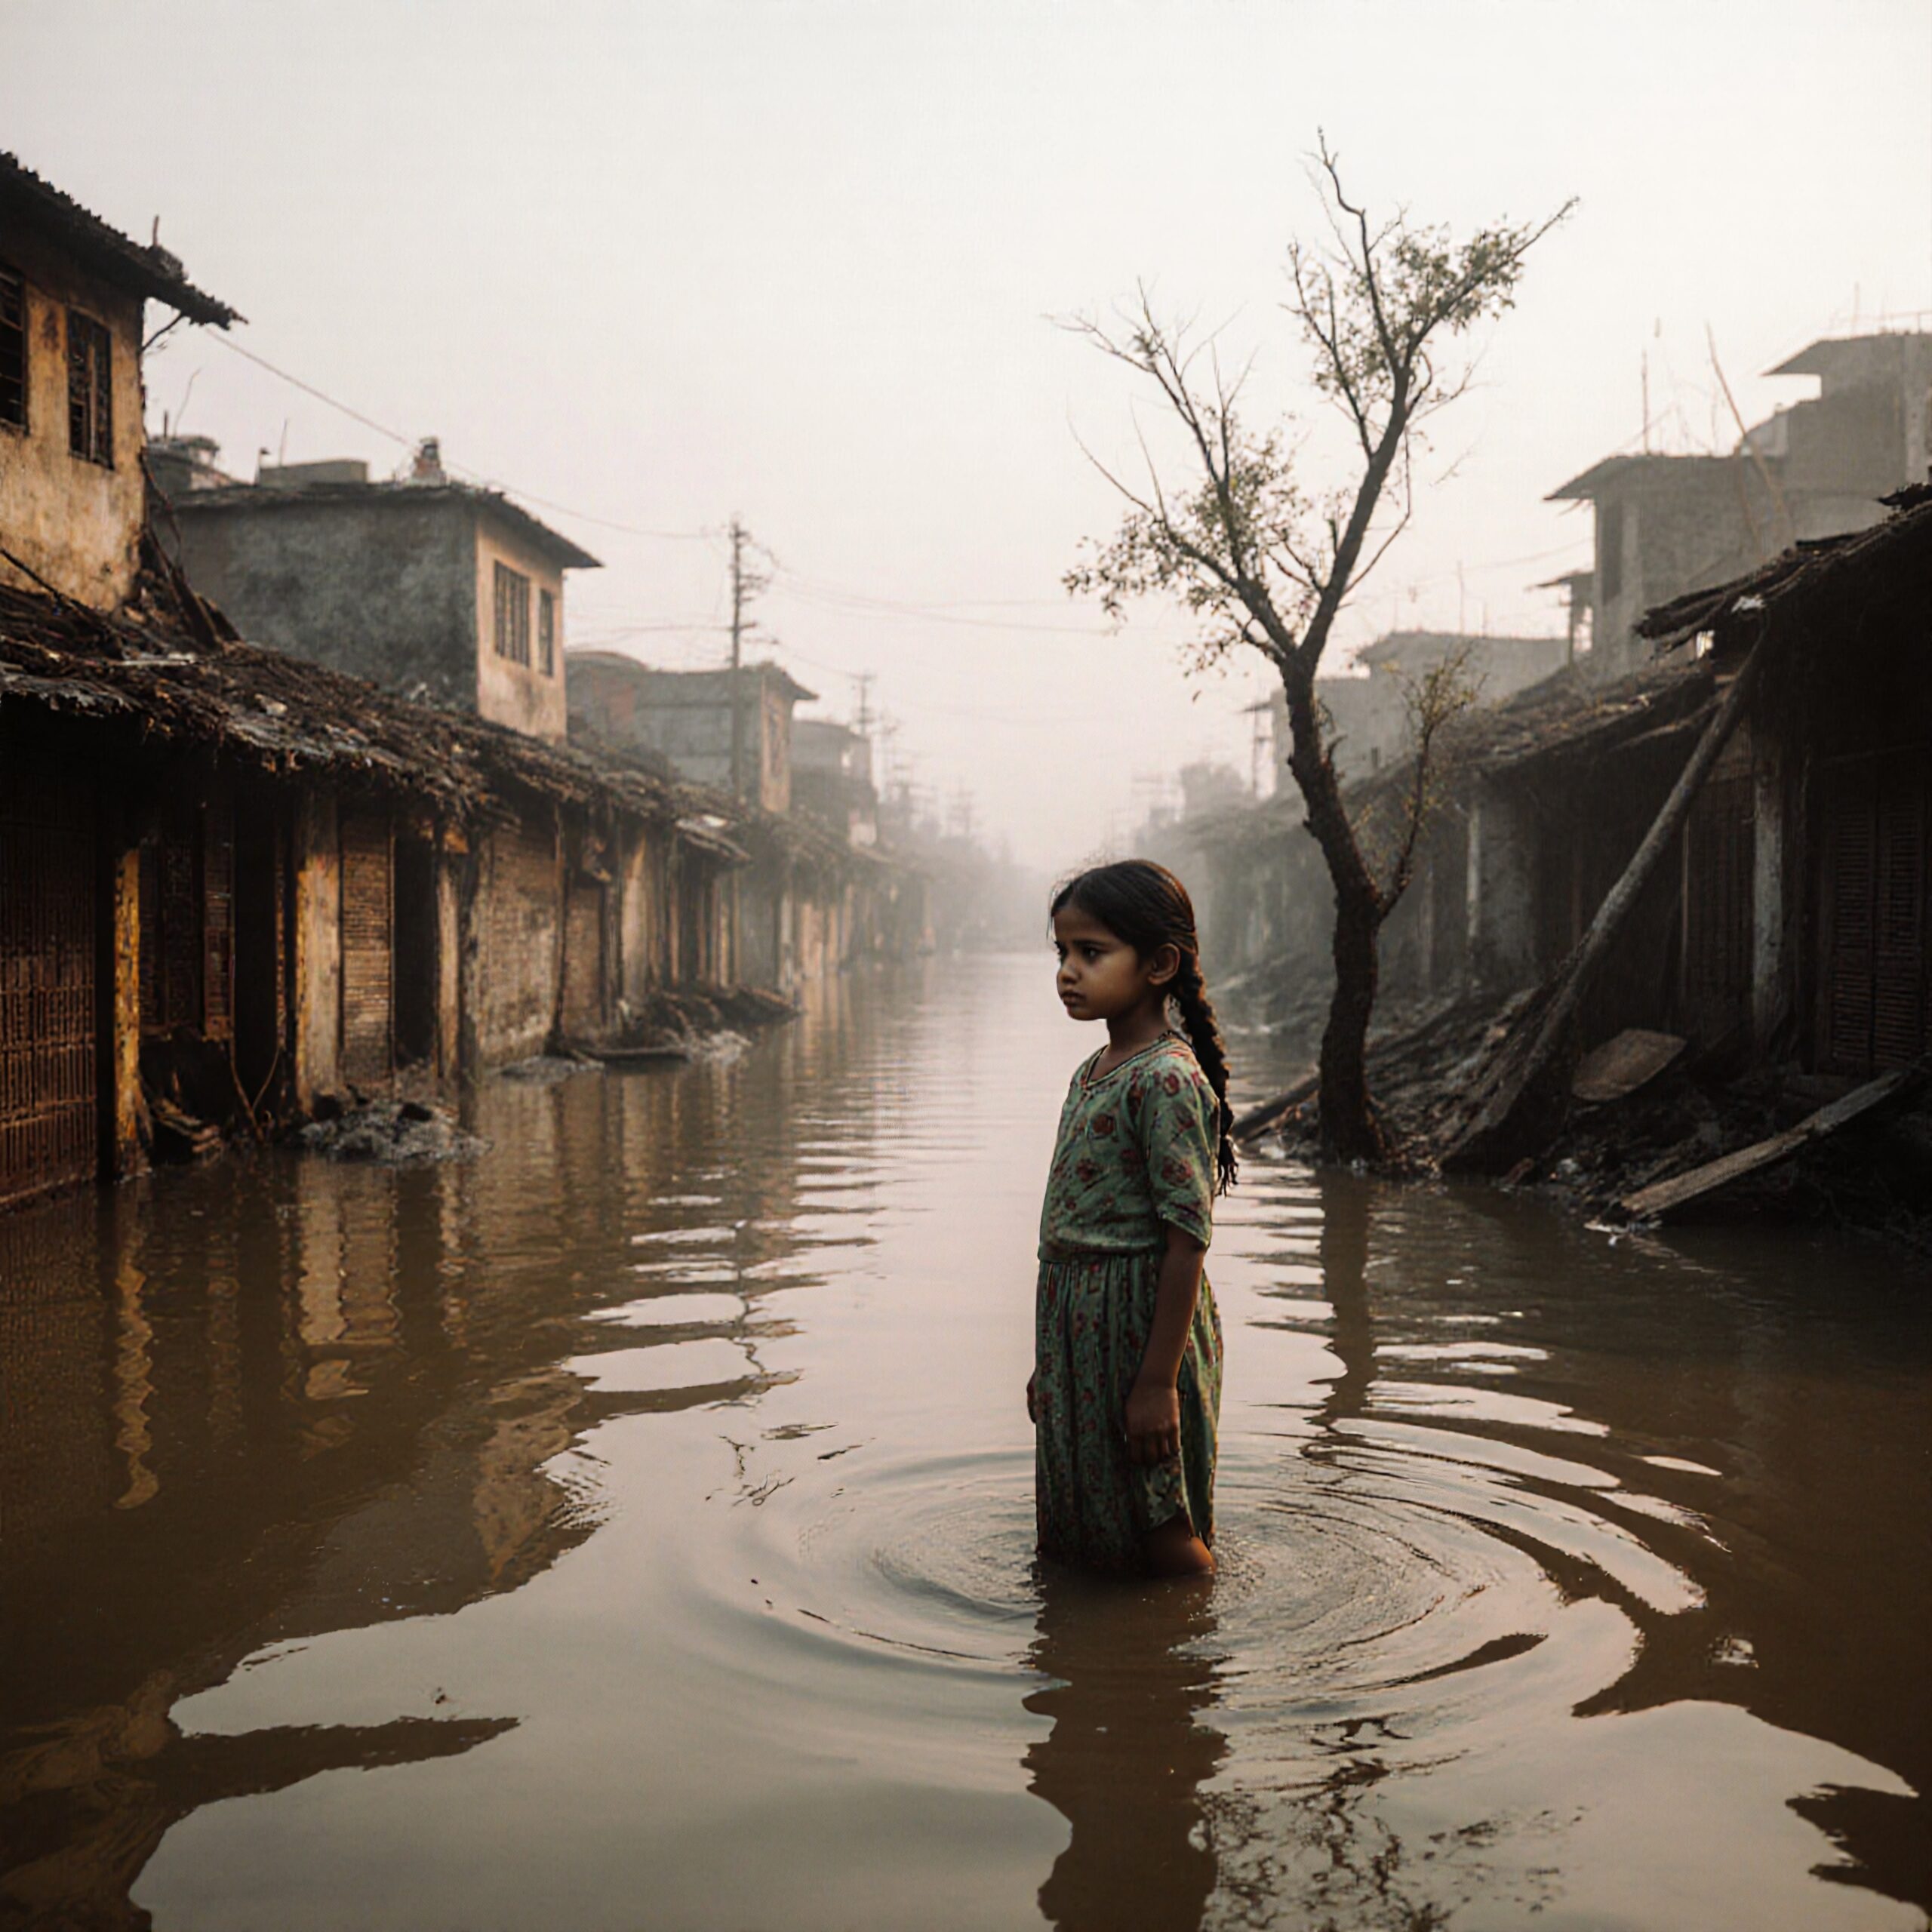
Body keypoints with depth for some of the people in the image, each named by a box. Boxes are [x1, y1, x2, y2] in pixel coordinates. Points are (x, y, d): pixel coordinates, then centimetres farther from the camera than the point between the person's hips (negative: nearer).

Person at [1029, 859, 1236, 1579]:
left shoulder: (1167, 1079, -16)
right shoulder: (1092, 1072, 12)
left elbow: (1187, 1237, -20)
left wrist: (1159, 1380, -22)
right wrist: (1049, 1361, 21)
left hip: (1141, 1322, -9)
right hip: (1077, 1324, 9)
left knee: (1163, 1541, -1)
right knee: (1079, 1531, 16)